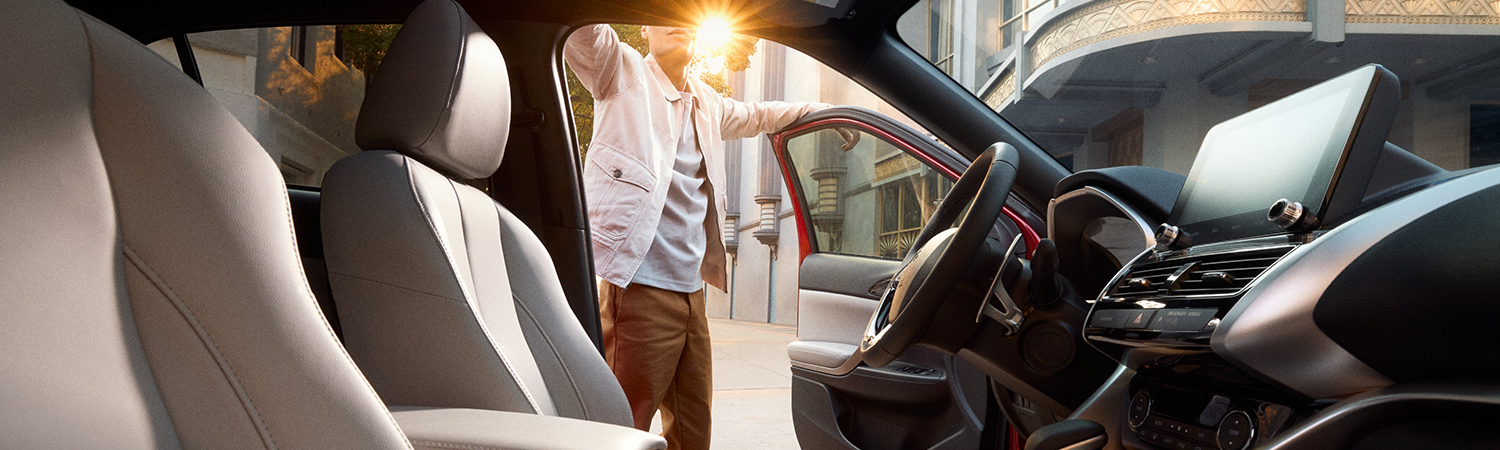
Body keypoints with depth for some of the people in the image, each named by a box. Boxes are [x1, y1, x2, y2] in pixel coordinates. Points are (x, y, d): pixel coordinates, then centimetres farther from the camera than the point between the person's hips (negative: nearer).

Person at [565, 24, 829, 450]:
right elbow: (576, 25, -14)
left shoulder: (707, 103, 21)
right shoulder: (623, 73, 3)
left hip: (690, 290, 7)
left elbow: (754, 115, 41)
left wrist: (821, 109, 42)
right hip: (640, 286, -7)